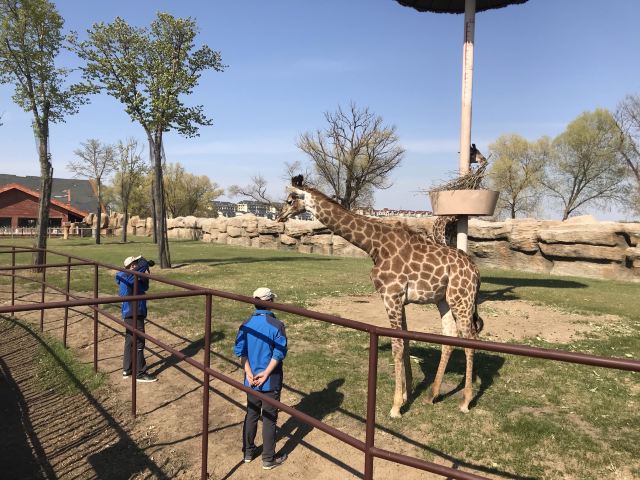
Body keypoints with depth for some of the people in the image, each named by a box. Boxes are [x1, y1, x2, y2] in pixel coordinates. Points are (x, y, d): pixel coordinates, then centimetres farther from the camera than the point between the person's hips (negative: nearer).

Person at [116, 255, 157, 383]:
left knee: (130, 341, 18)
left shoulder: (130, 278, 12)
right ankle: (140, 373, 3)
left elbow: (144, 287, 17)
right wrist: (146, 263, -4)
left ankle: (127, 370, 29)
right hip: (134, 314, -10)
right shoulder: (128, 277, -18)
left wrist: (146, 276, 2)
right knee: (138, 343, -4)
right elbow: (143, 264, -26)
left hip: (130, 314, 10)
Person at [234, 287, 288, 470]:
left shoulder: (246, 325, -2)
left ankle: (248, 452, 34)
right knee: (269, 418, 8)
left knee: (251, 414, 20)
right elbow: (279, 352, -20)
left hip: (251, 379, 5)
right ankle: (268, 459, 19)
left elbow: (240, 350, -4)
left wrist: (249, 373, -7)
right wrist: (265, 374, -14)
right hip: (271, 380, -4)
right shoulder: (276, 325, -17)